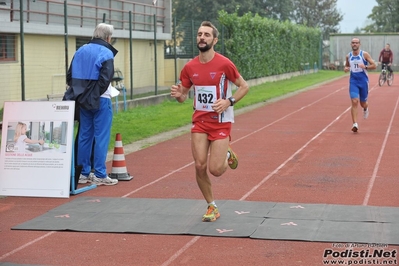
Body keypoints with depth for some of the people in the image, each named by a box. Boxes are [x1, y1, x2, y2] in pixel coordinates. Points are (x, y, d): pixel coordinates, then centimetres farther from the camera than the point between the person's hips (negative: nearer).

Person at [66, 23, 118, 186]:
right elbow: (105, 79, -18)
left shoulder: (81, 51, 10)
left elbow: (70, 76, 10)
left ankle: (84, 173, 18)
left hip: (83, 101, 7)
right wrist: (95, 95, -6)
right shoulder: (106, 53, -9)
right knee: (101, 137, -1)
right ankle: (100, 175, 1)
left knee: (84, 135, 12)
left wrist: (79, 92, 11)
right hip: (100, 101, -7)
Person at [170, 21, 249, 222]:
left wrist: (229, 102, -19)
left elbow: (244, 87, -3)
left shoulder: (224, 64, -12)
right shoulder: (190, 67, 1)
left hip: (221, 122, -4)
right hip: (200, 121, 4)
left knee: (215, 169, -11)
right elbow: (183, 96, 11)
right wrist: (178, 95, -13)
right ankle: (212, 207, 16)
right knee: (200, 166, -4)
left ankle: (227, 155, 27)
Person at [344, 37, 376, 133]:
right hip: (353, 81, 1)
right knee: (354, 102, -14)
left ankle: (365, 109, 49)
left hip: (363, 81, -1)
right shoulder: (348, 56, 4)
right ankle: (355, 124, -15)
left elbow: (374, 66, -5)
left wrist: (365, 66, -23)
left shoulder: (364, 54, -6)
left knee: (363, 103, 10)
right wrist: (346, 68, -2)